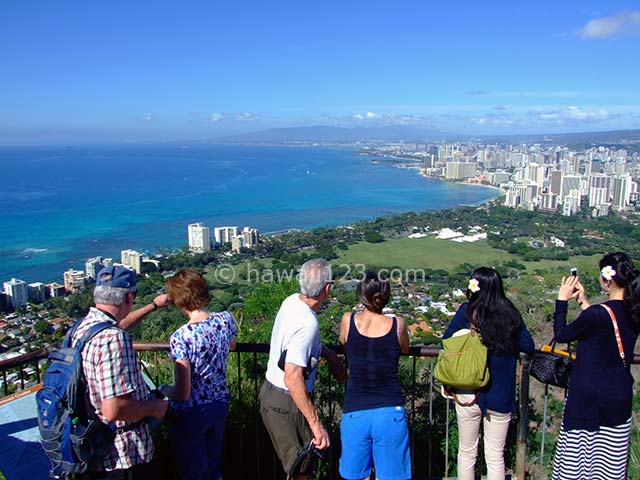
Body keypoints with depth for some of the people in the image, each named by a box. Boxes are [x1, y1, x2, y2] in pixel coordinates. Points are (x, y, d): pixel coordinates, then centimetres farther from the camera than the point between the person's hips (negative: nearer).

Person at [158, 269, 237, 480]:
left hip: (191, 415, -5)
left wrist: (164, 389, -4)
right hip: (220, 405, 6)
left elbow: (182, 394, -24)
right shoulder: (226, 319, -12)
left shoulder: (181, 337, -29)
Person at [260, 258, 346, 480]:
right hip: (286, 404, -9)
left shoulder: (291, 300, -3)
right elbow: (292, 378, -34)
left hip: (271, 391, 9)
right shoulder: (308, 323, -30)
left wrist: (328, 353, 11)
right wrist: (316, 424, -30)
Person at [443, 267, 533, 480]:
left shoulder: (467, 311, -11)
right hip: (501, 396, 2)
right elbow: (528, 346, 6)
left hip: (468, 393, -2)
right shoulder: (511, 314, -4)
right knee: (496, 457, 14)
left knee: (467, 452, 15)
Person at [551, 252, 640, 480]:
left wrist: (562, 300, -2)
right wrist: (583, 301, 12)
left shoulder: (597, 314, -25)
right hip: (621, 399, 7)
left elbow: (560, 334, -11)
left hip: (590, 399, -7)